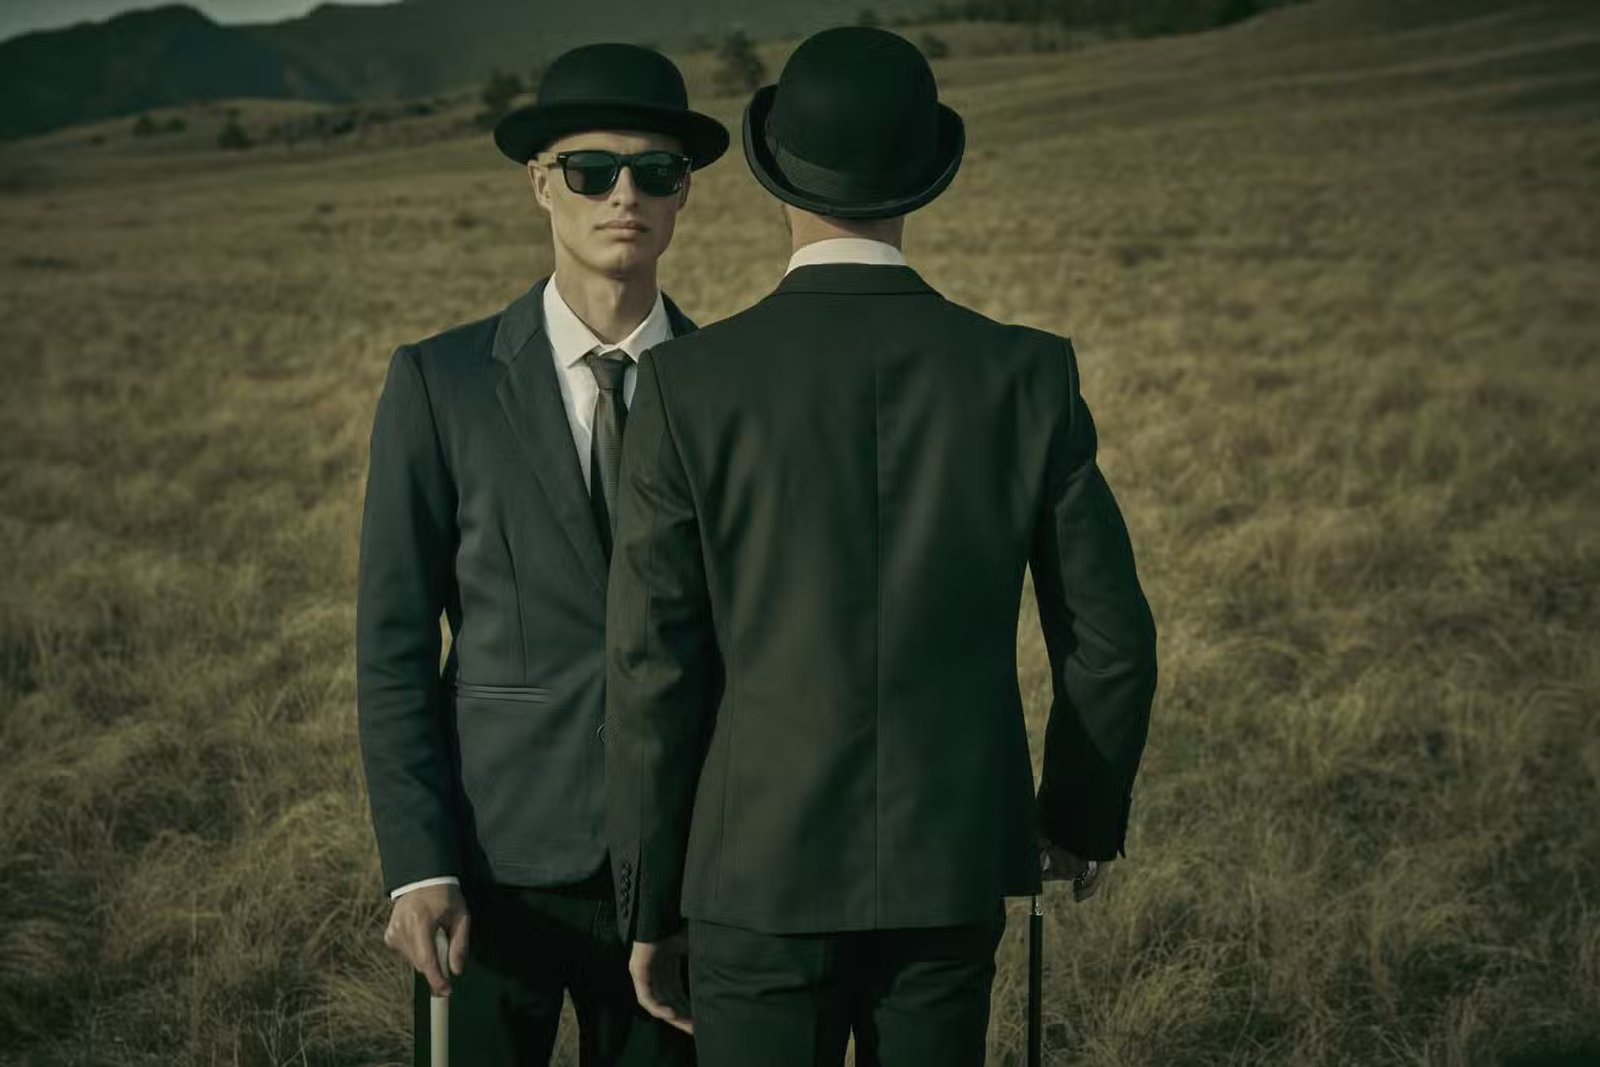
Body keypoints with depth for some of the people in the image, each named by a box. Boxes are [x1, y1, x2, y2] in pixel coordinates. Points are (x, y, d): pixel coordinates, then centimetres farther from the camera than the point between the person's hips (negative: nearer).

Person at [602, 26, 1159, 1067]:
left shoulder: (690, 384, -10)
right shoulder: (1029, 373, -4)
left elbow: (652, 671, -9)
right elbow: (1110, 638, 1)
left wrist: (649, 908, 2)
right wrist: (1084, 812, 19)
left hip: (761, 877, -2)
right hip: (953, 871, 2)